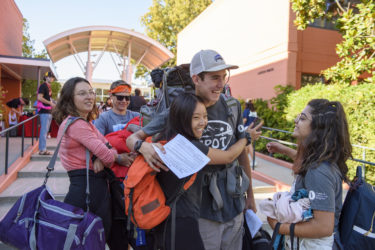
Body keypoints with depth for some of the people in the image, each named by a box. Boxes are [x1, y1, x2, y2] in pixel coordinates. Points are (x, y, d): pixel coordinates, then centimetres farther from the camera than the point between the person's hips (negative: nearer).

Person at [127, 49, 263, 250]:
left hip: (234, 206, 4)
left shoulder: (232, 106, -1)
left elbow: (241, 152, 8)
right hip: (201, 210, -4)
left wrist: (249, 194, 12)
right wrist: (143, 146, -33)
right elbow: (132, 138, -8)